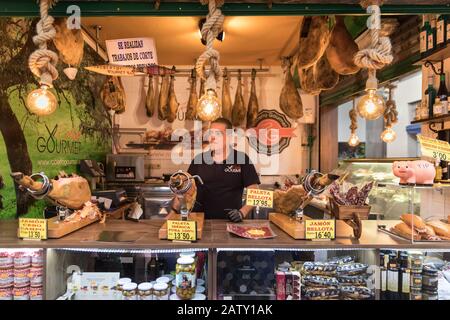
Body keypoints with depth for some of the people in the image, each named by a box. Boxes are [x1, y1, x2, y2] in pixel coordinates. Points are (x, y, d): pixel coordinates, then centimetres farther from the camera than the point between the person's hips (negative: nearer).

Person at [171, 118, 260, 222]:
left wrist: (242, 212, -11)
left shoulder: (242, 159, 2)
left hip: (230, 221, -2)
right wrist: (174, 211, -2)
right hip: (201, 220, 2)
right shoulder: (199, 159, 9)